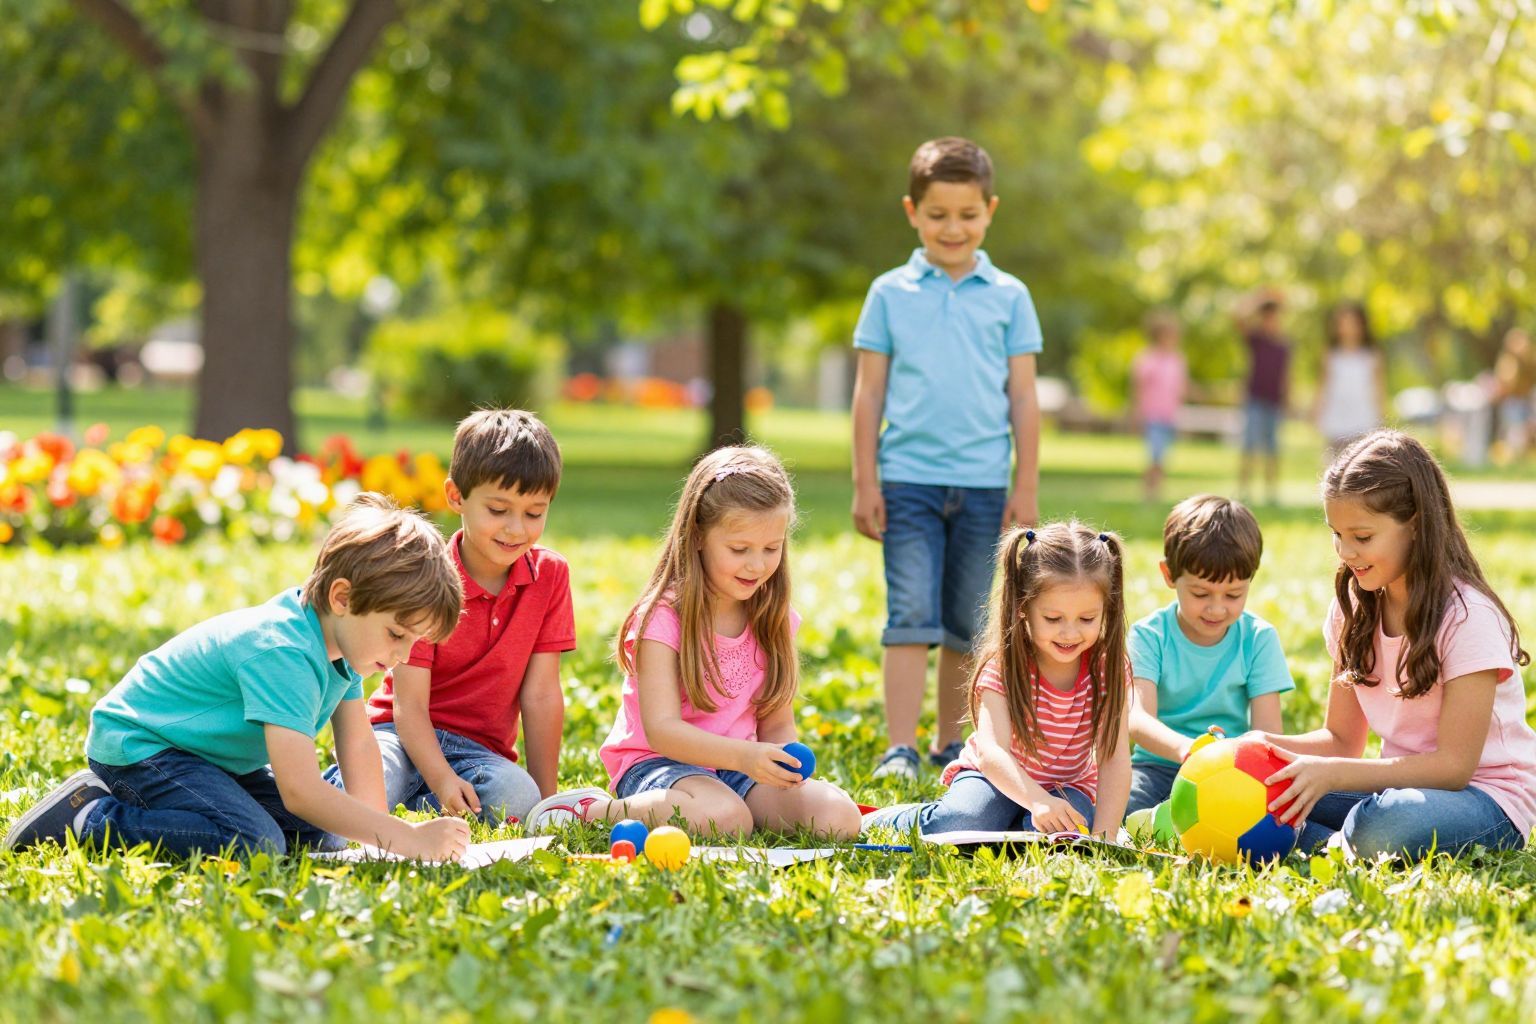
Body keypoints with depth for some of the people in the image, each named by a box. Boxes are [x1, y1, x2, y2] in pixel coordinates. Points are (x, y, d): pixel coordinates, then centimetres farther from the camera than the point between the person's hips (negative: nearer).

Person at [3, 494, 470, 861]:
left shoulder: (340, 639, -3)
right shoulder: (283, 654, -33)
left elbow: (358, 746, 4)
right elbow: (300, 790, -39)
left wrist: (376, 830, -9)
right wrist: (403, 838, -39)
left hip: (210, 752, 10)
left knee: (321, 838, 2)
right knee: (254, 843, -29)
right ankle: (91, 817, -11)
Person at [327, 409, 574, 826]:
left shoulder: (550, 575, -2)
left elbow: (541, 695, -2)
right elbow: (409, 703, -17)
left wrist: (546, 796, -6)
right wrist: (443, 782, -33)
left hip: (477, 747, 4)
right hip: (402, 733, -4)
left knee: (516, 796, -32)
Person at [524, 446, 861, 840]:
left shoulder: (772, 618, 7)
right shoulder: (663, 618, -12)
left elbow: (777, 723, 9)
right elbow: (661, 729, -20)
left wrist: (785, 759, -16)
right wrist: (744, 756, -34)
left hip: (738, 768, 5)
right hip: (657, 763, -5)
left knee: (838, 817, -20)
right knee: (725, 818, -38)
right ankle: (591, 810, -15)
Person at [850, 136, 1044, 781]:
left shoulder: (1009, 297, 7)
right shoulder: (891, 293, 5)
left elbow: (1023, 399, 7)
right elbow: (869, 393, 6)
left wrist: (1026, 489, 3)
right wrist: (865, 483, 2)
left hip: (983, 484, 1)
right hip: (909, 478, -1)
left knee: (968, 625, 8)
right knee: (912, 617, -9)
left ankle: (951, 743, 19)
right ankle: (900, 749, -11)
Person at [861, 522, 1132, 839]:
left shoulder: (1108, 671, -14)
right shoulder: (1002, 666, -21)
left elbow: (1114, 760, -20)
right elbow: (991, 752, -35)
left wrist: (1103, 836, -36)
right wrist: (1038, 801, -54)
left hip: (1067, 786, 1)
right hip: (996, 777, -1)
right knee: (962, 825, -31)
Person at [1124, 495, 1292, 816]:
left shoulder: (1259, 639, 0)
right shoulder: (1150, 636, -5)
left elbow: (1267, 731, -8)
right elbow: (1138, 719, -22)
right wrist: (1184, 749, -45)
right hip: (1160, 765, -2)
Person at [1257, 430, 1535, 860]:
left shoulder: (1466, 615, -16)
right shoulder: (1356, 607, 6)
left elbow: (1454, 765, -19)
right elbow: (1341, 739, 9)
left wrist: (1333, 774, -27)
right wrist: (1268, 745, -12)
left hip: (1487, 798, -7)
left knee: (1382, 824, -39)